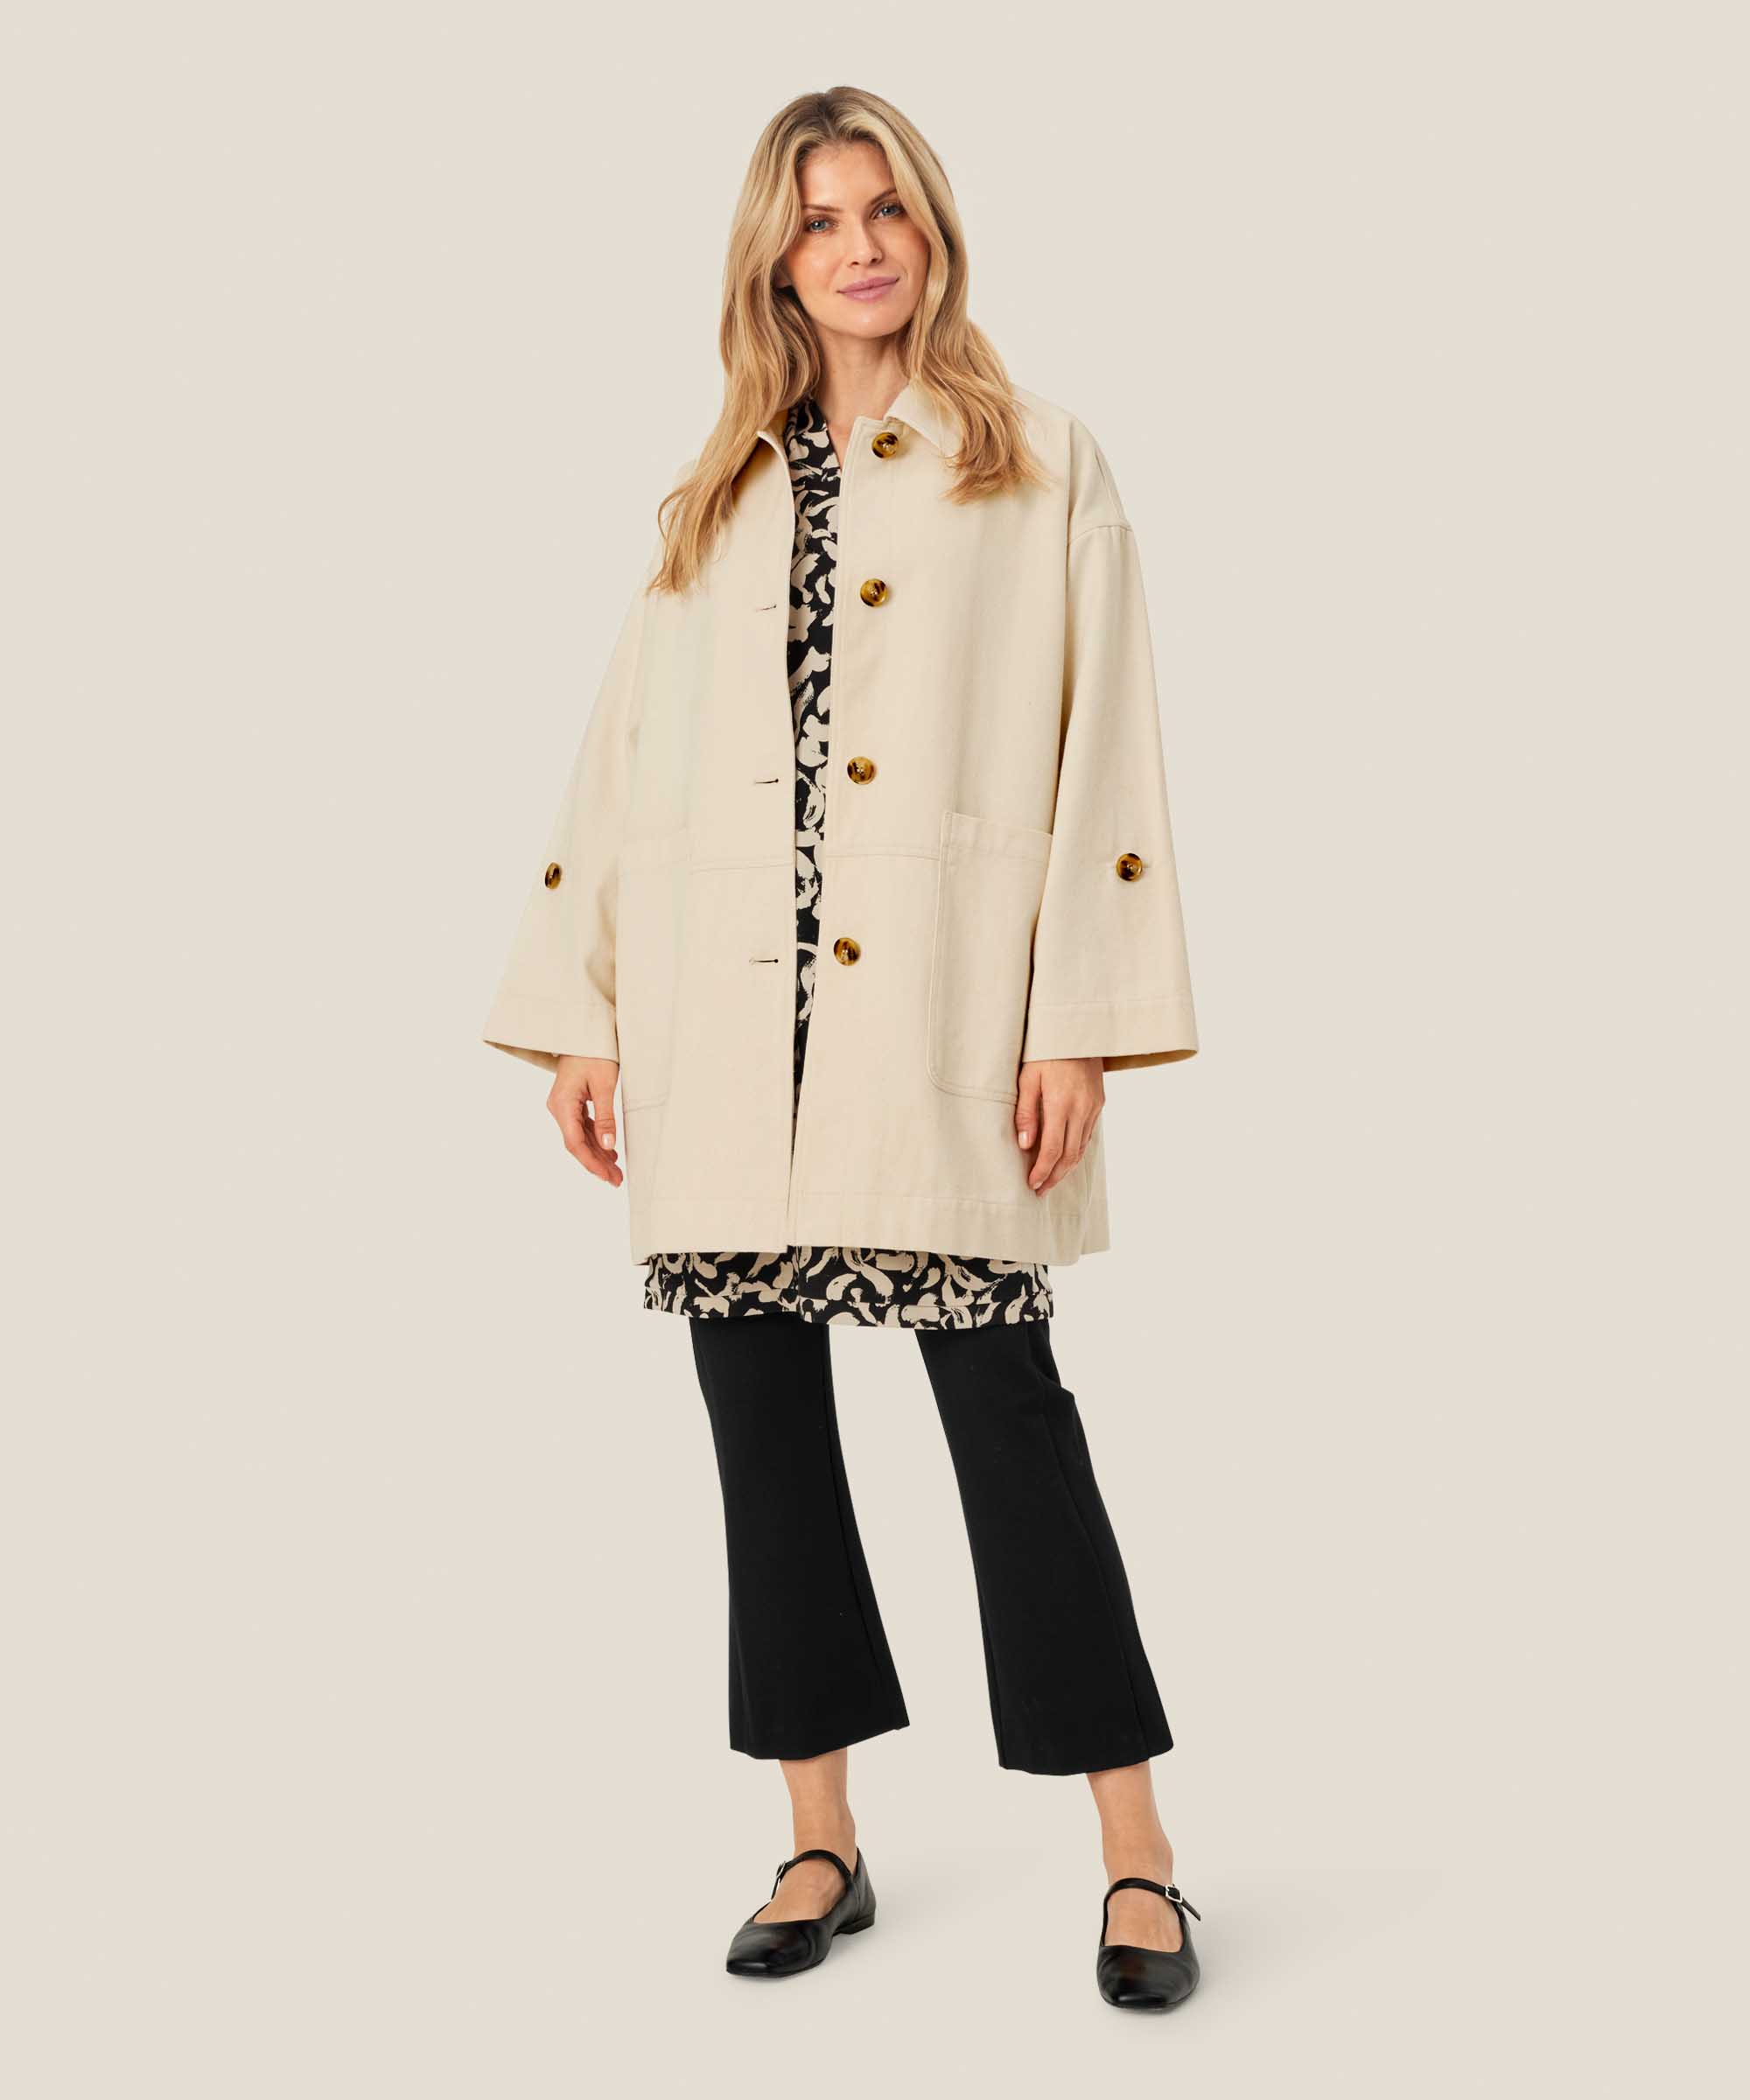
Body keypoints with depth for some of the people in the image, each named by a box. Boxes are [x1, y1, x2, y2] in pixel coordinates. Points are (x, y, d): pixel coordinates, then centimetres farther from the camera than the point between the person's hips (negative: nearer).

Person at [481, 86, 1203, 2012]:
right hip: (721, 1022, 4)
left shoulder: (1045, 470, 7)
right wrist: (576, 1019, 8)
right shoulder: (711, 501, 17)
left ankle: (1136, 1856, 5)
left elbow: (1102, 755, 0)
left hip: (934, 1016, -4)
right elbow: (617, 763, 14)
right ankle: (823, 1843, 19)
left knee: (1004, 1402, -6)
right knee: (762, 1417, 7)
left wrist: (1079, 1022, -9)